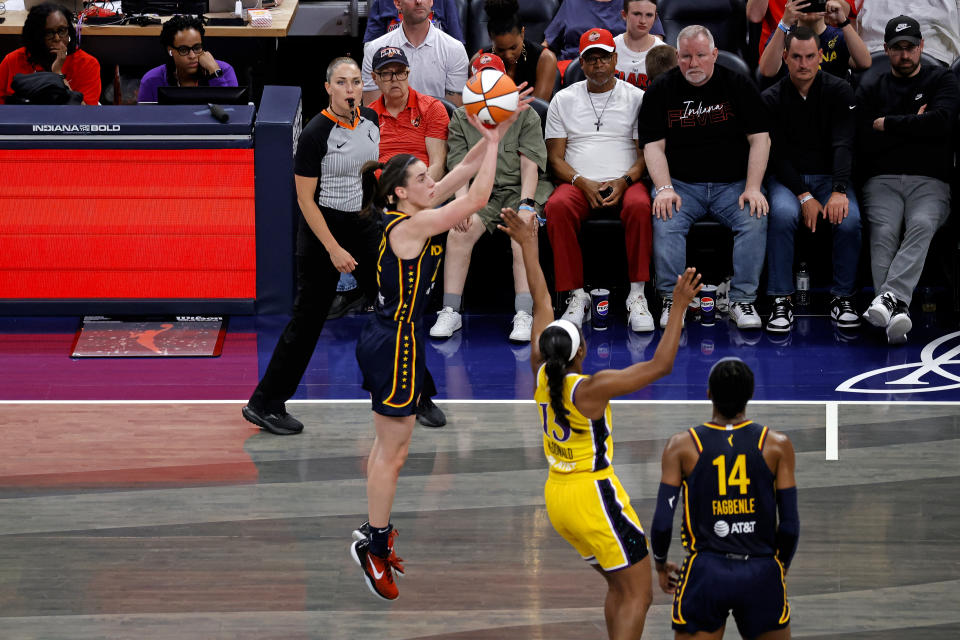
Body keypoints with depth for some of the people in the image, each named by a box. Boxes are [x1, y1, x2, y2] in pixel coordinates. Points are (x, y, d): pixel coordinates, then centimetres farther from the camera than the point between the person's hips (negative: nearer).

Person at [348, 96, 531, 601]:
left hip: (384, 339, 10)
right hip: (397, 343, -10)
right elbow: (476, 198, -24)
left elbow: (465, 171, 9)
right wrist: (494, 141, -16)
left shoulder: (407, 217, 5)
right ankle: (374, 546, 7)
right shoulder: (410, 227, -21)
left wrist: (501, 130, 2)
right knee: (392, 450, -1)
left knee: (390, 446, 19)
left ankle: (375, 530, 29)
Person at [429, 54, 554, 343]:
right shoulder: (461, 118, 13)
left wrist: (526, 205, -14)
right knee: (459, 233, -28)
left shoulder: (524, 114, 9)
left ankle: (524, 316, -35)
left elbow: (530, 163, 0)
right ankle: (450, 312, -25)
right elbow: (459, 167, 5)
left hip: (519, 189, -1)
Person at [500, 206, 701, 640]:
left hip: (557, 495, 8)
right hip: (592, 495, -8)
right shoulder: (591, 388, -21)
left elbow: (541, 304, 9)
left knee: (619, 587, 18)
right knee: (637, 595, -2)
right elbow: (660, 365, -21)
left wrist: (528, 247, 17)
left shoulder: (542, 374, -3)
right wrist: (679, 308, -20)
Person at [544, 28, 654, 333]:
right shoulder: (564, 99, 15)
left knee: (639, 206, -37)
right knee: (557, 207, -34)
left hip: (625, 183, -1)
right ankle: (576, 295, -29)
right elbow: (555, 157, 10)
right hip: (579, 184, 1)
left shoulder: (636, 98, 12)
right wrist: (582, 183, -10)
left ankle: (637, 295, -31)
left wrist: (624, 181, -13)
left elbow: (647, 153, 7)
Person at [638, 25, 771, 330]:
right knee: (665, 222, -30)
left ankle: (742, 300, -20)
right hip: (681, 183, 0)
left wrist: (753, 188, -11)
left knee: (755, 219, -28)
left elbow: (760, 139, 2)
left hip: (733, 183, 0)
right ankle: (672, 299, -23)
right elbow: (654, 146, 1)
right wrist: (664, 189, -16)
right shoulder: (661, 91, 5)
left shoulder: (738, 86, 5)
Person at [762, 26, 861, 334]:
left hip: (829, 175, 1)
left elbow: (843, 144, -10)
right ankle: (781, 300, -25)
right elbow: (778, 155, -5)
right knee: (782, 214, -34)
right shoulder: (772, 98, -1)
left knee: (849, 218, -31)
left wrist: (839, 191, -25)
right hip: (787, 178, -1)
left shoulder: (839, 91, -1)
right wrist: (804, 196, -18)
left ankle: (843, 297, -13)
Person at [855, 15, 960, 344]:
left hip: (930, 181, -1)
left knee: (921, 225, -34)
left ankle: (889, 297, -52)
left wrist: (887, 124, -1)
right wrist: (914, 127, 2)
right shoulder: (871, 90, 18)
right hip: (882, 181, 1)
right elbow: (866, 143, 3)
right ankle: (896, 314, -46)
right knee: (884, 231, -30)